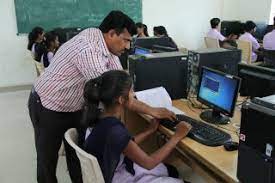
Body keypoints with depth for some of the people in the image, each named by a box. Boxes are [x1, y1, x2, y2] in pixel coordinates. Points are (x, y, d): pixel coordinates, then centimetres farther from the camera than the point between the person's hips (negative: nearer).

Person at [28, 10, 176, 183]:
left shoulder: (105, 43, -7)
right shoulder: (87, 50, -34)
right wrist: (151, 110, -30)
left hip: (74, 108, 8)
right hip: (48, 108, -8)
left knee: (78, 154, 17)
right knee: (48, 159, 11)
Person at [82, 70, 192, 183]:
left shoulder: (101, 116, -8)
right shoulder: (114, 131, -34)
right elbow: (149, 163, -21)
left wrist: (150, 130, 8)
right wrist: (177, 136, -12)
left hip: (112, 170, 8)